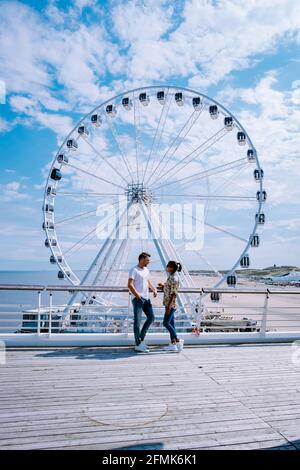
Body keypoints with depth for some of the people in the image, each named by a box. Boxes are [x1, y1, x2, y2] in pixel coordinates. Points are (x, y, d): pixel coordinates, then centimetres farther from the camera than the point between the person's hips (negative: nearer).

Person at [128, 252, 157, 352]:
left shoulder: (146, 270, 16)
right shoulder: (134, 270, -9)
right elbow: (130, 285, -17)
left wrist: (154, 290, 7)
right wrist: (138, 296, -20)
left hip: (146, 298, 9)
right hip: (137, 299, -9)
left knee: (151, 317, 10)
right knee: (137, 320, -6)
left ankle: (141, 339, 22)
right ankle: (138, 345, -1)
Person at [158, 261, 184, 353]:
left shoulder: (174, 278, -16)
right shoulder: (171, 277, 13)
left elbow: (173, 294, -20)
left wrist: (168, 306, -22)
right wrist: (163, 286, 7)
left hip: (171, 304, -10)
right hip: (169, 304, 10)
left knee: (166, 323, -8)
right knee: (171, 323, 10)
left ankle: (178, 340, 0)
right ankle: (173, 344, 15)